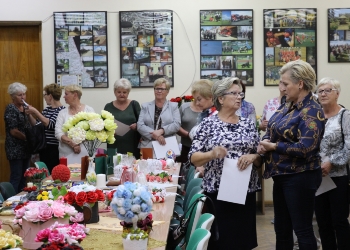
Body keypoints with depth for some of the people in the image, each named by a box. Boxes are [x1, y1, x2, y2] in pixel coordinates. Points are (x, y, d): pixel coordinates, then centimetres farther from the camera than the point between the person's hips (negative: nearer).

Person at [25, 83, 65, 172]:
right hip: (43, 146, 8)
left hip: (54, 148, -8)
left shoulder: (62, 110, -13)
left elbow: (50, 124, -25)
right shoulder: (47, 109, 12)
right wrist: (29, 114, 2)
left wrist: (35, 112, -22)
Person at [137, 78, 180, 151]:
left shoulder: (173, 106, 12)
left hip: (168, 146, -1)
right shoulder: (145, 106, 13)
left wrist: (161, 131, -16)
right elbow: (140, 125, 2)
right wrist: (154, 134, -14)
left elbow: (177, 124, -1)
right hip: (148, 146, 1)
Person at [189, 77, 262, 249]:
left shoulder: (248, 124, 8)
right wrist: (211, 154, -24)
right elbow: (193, 158, -6)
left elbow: (260, 158, 9)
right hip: (217, 191, -3)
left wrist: (253, 157, -13)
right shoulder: (208, 123, -1)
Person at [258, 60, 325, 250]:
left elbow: (305, 148, -27)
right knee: (281, 228, 16)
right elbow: (274, 131, 16)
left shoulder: (312, 112, -17)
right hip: (282, 175, 9)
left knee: (302, 229, 1)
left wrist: (273, 146, -19)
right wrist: (264, 142, -6)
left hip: (300, 178, -9)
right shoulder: (289, 106, 9)